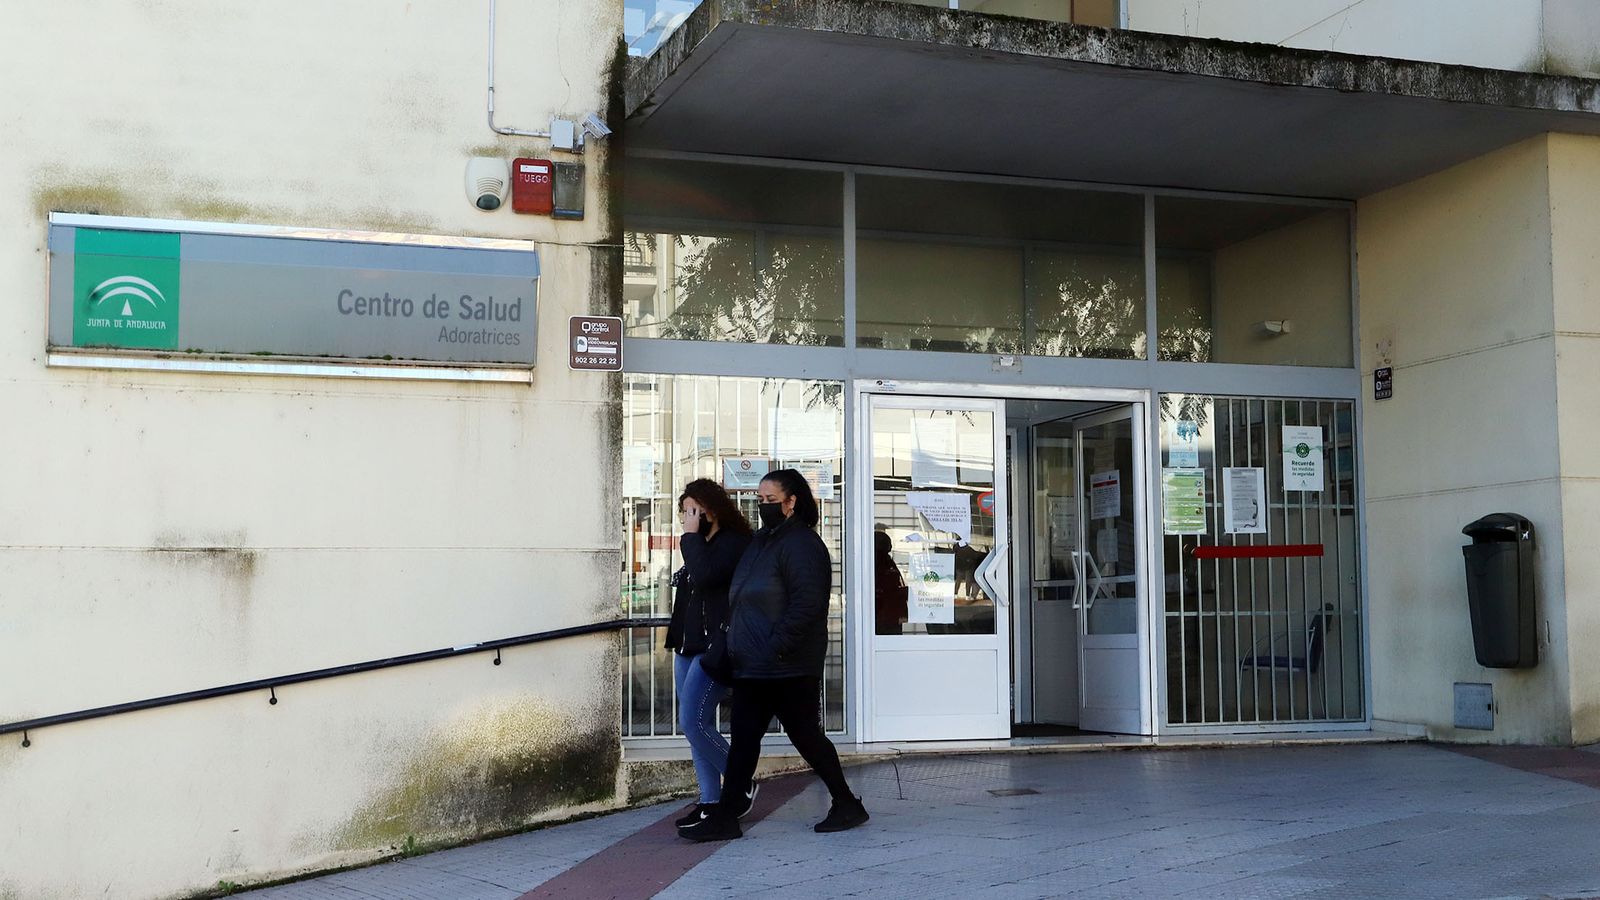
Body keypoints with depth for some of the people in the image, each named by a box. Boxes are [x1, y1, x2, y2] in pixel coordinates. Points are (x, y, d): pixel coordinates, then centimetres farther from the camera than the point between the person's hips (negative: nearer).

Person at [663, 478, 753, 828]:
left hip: (715, 649, -10)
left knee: (693, 721, -17)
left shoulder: (733, 542, -10)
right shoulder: (701, 546, 18)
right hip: (689, 647, 10)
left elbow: (704, 575, -26)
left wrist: (692, 536, -17)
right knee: (695, 725, 8)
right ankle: (710, 801, 12)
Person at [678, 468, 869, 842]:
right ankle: (725, 817, 10)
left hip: (788, 669, -9)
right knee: (743, 738, 8)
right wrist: (735, 647, 16)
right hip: (752, 668, 9)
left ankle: (847, 804, 15)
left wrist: (775, 649, -24)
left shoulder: (801, 545, -13)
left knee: (807, 737, 0)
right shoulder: (761, 542, 17)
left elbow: (806, 605, -23)